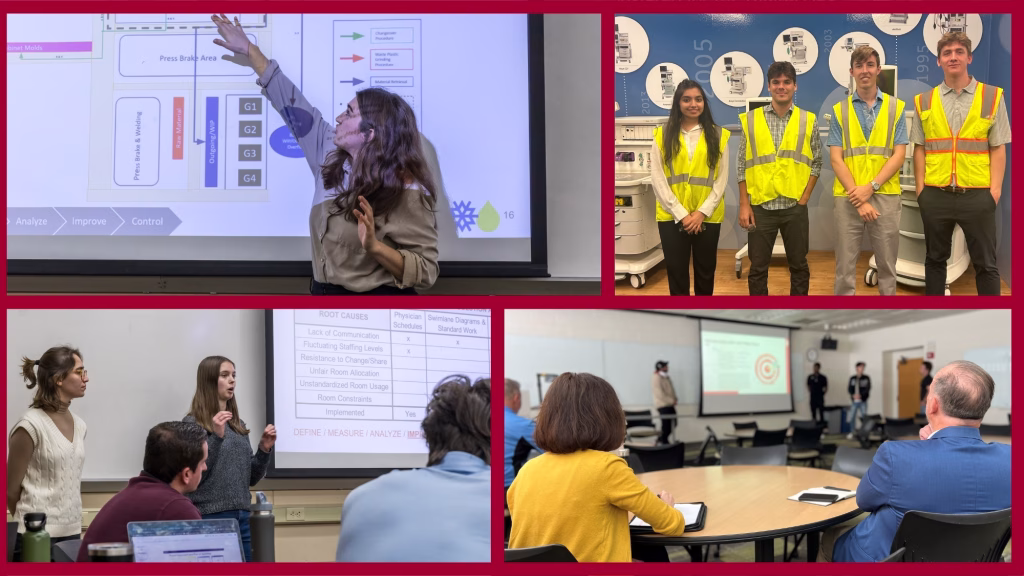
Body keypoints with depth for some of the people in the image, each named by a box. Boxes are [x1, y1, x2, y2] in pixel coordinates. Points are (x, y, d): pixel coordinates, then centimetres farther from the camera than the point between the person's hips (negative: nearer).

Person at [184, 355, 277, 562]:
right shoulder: (193, 423, -5)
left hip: (242, 517, 7)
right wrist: (216, 436, -22)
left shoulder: (238, 424, 13)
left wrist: (264, 449, 0)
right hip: (210, 518, -6)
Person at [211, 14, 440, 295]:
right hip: (324, 291, 7)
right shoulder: (331, 154, 3)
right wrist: (247, 49, 15)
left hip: (379, 295, -6)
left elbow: (425, 272, -19)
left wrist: (375, 247, -33)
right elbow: (295, 107, 10)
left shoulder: (405, 193, -18)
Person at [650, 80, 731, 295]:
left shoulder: (718, 135, 4)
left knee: (705, 271, 10)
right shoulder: (663, 135, 2)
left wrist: (702, 212, -10)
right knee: (676, 272, 5)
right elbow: (658, 180, -3)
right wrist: (681, 214, -10)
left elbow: (722, 179, 1)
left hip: (708, 217, 1)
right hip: (672, 217, -1)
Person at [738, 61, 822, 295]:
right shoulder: (751, 119, 2)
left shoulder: (808, 120, 2)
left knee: (798, 265, 9)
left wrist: (804, 199, -4)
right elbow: (742, 165, 3)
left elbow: (816, 163, 5)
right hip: (761, 207, 0)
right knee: (758, 267, 5)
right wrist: (744, 205, -3)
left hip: (795, 207, 0)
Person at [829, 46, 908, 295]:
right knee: (845, 266, 2)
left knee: (887, 265, 6)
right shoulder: (840, 111, 6)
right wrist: (859, 197, -10)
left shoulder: (896, 107, 7)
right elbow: (836, 159, 0)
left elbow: (899, 155, 0)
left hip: (886, 196, 0)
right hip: (848, 198, 0)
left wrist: (871, 187, -13)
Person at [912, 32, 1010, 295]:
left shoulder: (992, 97, 3)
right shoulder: (924, 101, 8)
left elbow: (998, 148, 1)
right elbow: (919, 148, 8)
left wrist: (995, 188, -7)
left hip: (977, 194, -2)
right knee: (935, 259, 11)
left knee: (985, 263, 3)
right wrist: (920, 187, 1)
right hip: (935, 195, 2)